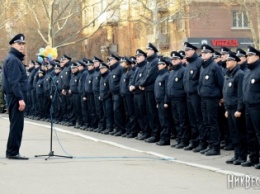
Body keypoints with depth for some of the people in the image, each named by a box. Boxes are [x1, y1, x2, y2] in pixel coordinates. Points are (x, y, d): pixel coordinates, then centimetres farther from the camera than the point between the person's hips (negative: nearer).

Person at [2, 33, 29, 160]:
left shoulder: (15, 59, 19)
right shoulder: (13, 59, -13)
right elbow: (14, 81, -20)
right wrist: (20, 98, -24)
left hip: (14, 96, 10)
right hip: (16, 96, -10)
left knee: (16, 124, 13)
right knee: (17, 124, -8)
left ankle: (11, 152, 17)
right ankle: (13, 152, -6)